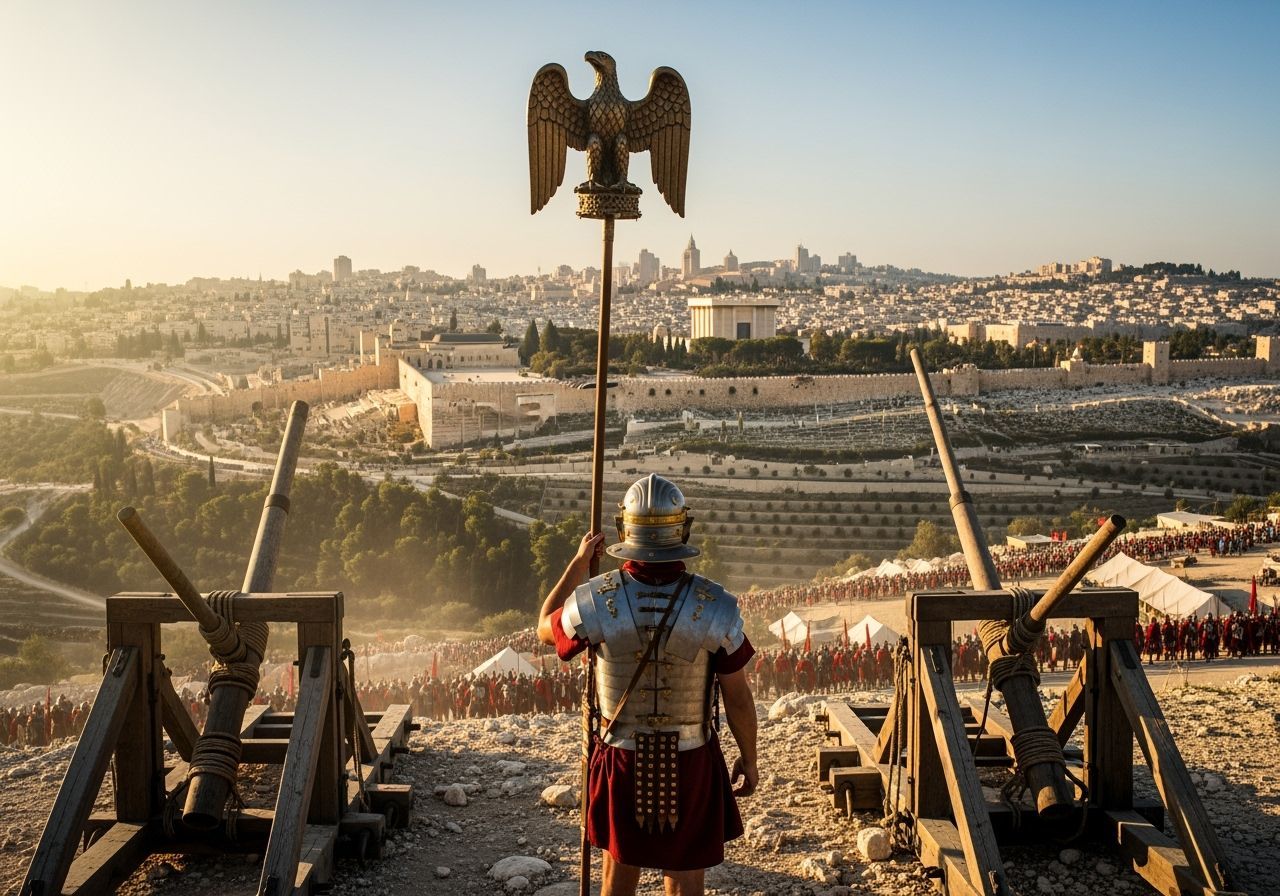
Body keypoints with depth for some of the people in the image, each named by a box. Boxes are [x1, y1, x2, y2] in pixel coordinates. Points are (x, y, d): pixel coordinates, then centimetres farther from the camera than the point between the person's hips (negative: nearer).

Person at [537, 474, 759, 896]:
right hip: (690, 761, -1)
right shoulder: (715, 606, -19)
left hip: (621, 757, 1)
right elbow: (738, 697, -9)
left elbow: (546, 628, 6)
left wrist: (577, 564, 11)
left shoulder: (595, 600, -18)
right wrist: (749, 759, 6)